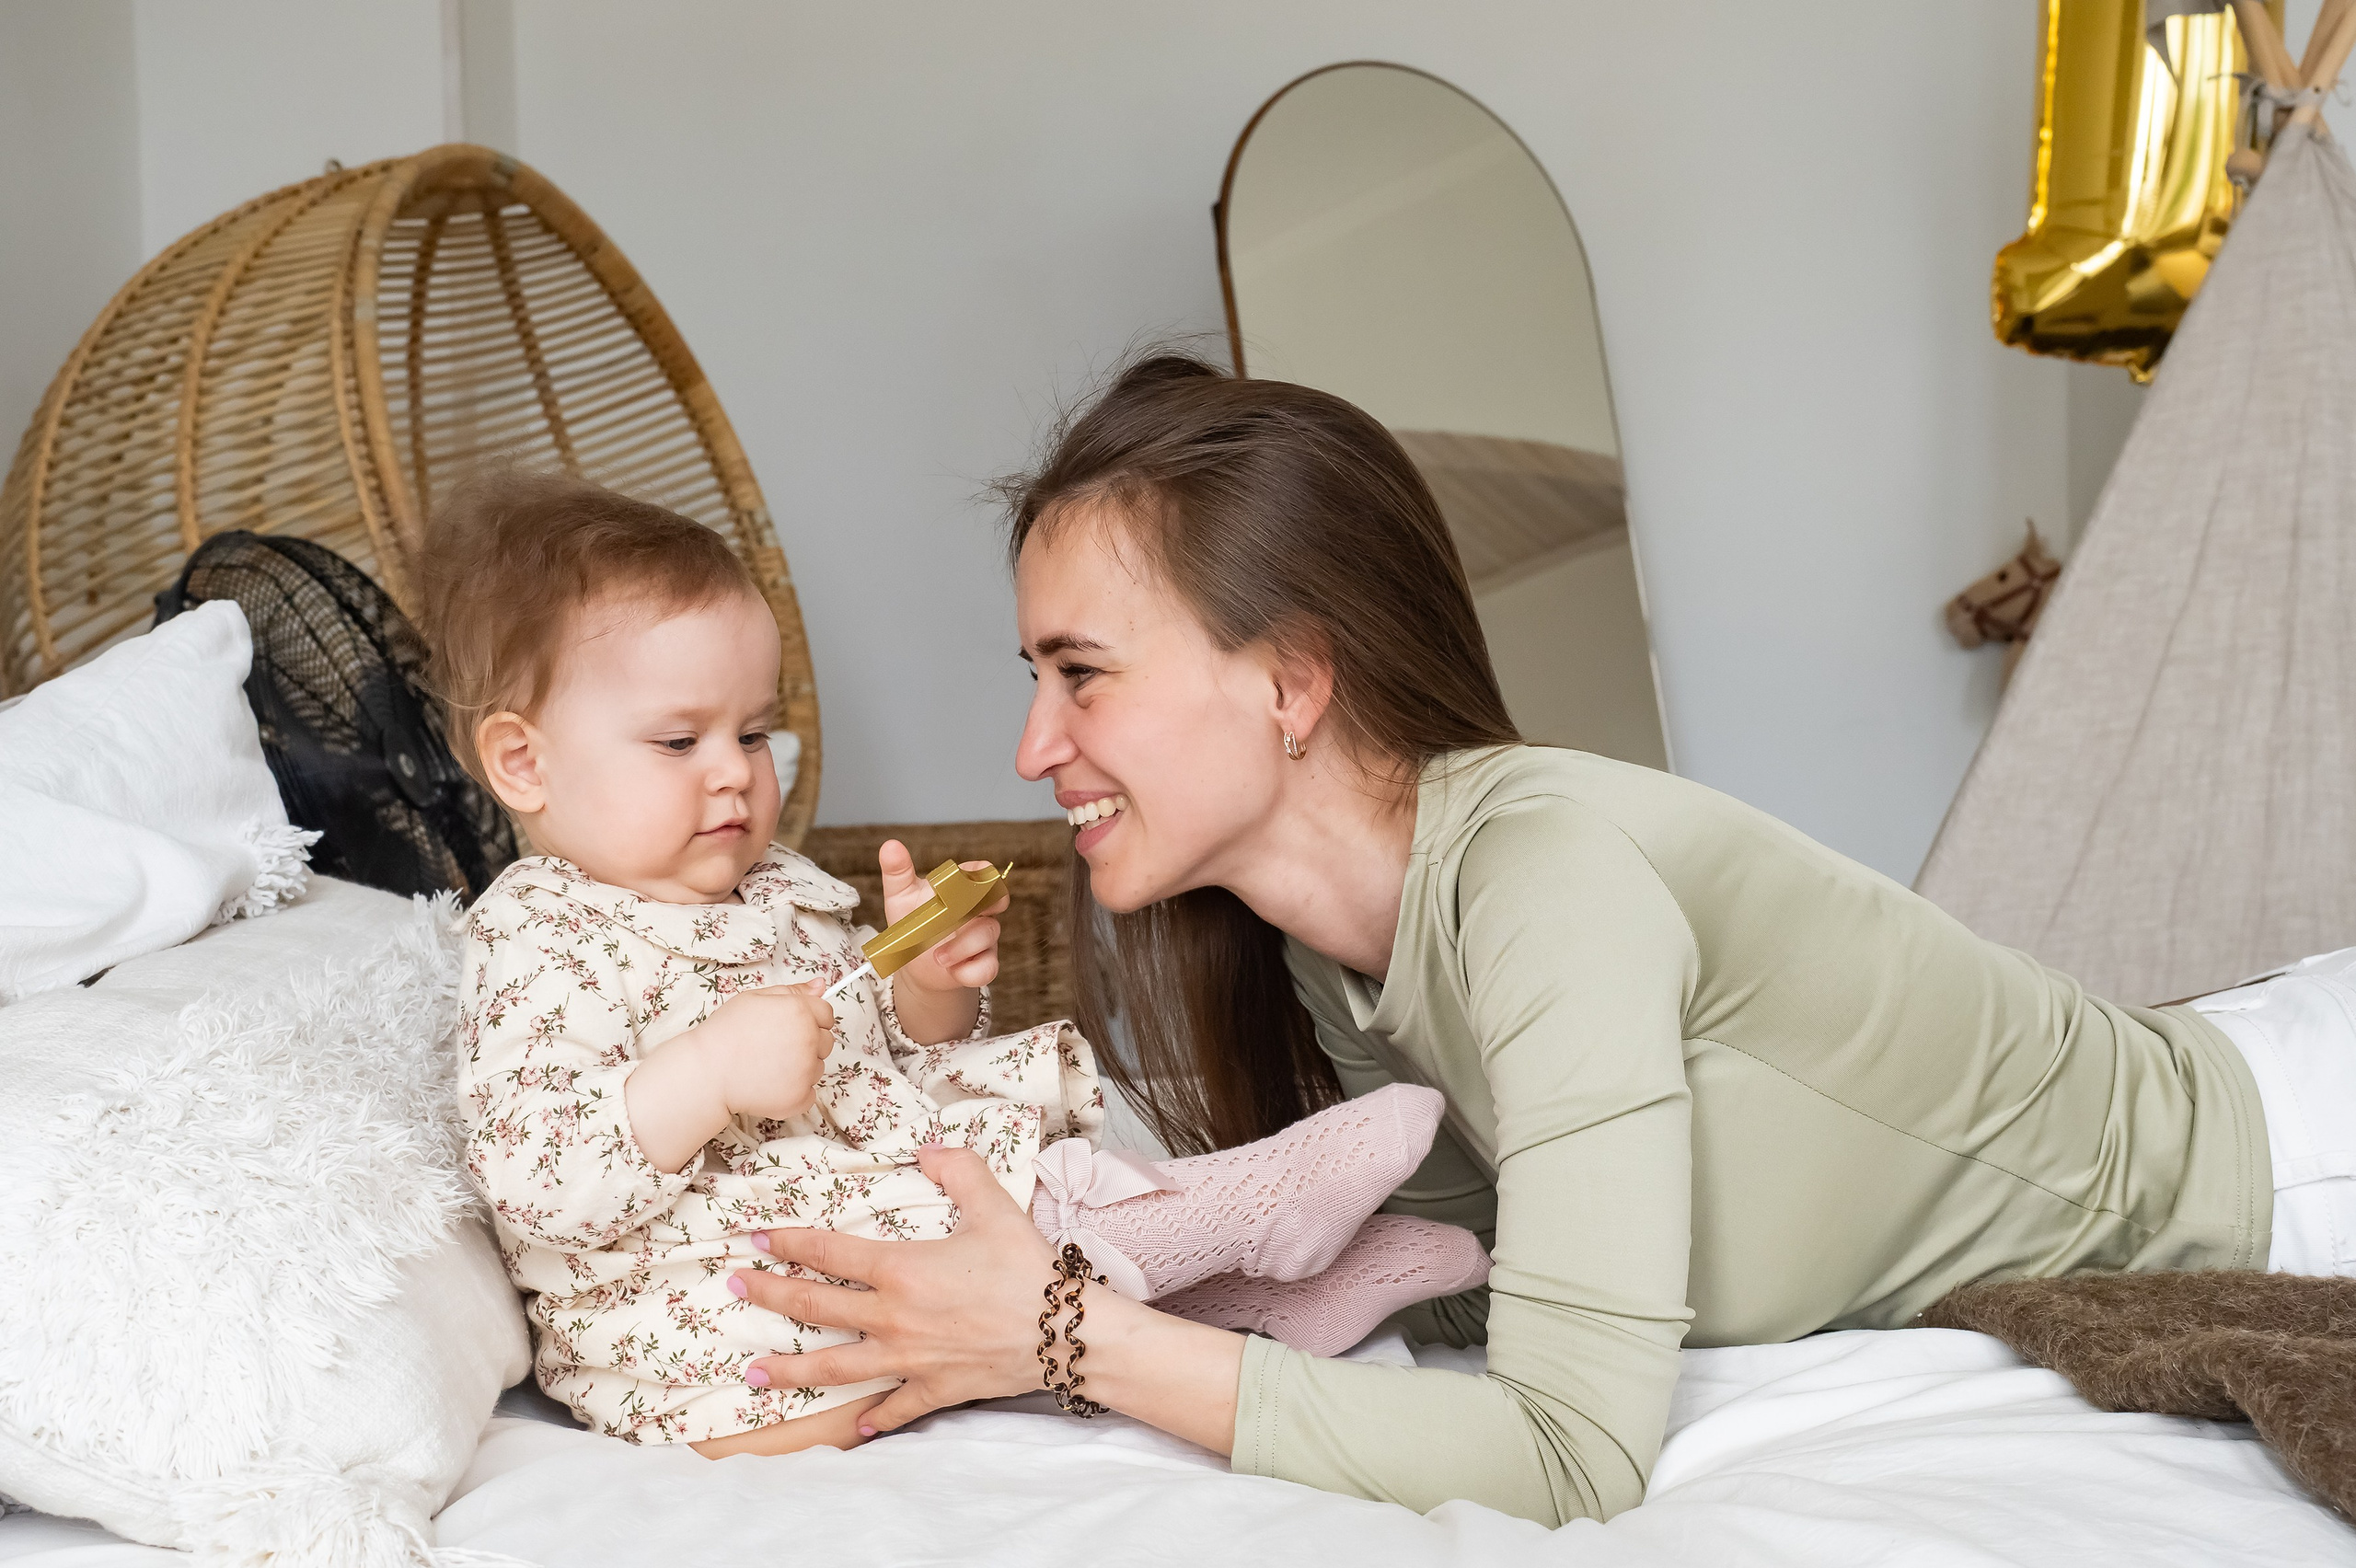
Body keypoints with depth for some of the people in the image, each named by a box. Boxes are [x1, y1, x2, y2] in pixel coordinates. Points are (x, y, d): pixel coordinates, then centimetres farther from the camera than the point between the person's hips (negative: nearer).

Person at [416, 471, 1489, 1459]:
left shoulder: (778, 892, 15)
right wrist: (709, 1074, -32)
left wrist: (930, 989, 0)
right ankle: (1236, 1214, -16)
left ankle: (1276, 1289, -4)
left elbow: (881, 1072, 21)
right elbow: (532, 1183, -21)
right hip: (705, 1343, -9)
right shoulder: (540, 942, -10)